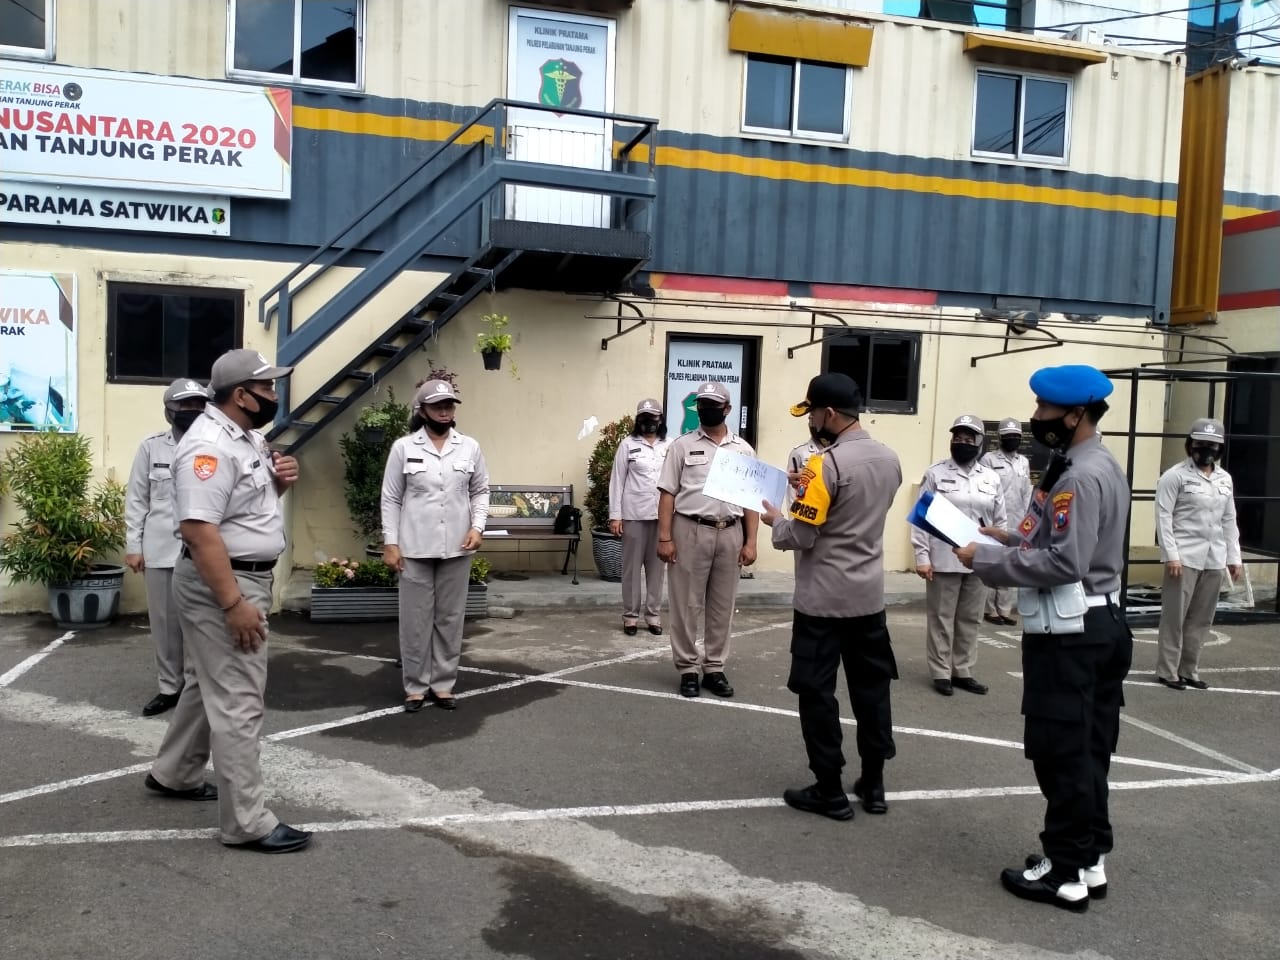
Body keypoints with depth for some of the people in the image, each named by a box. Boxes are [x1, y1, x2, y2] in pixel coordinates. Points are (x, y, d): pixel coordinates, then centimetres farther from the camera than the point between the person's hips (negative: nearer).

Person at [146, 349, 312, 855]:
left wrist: (280, 481, 1)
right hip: (221, 585, -11)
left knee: (210, 684, 23)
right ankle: (247, 823, 1)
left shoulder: (246, 436, 9)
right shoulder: (209, 445, -23)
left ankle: (173, 774, 41)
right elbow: (198, 530, -29)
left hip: (244, 579, 11)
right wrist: (235, 604, -30)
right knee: (237, 702, -6)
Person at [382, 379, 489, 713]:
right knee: (415, 619, 4)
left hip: (456, 548, 2)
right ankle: (415, 686, 15)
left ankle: (443, 684, 18)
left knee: (450, 618, 8)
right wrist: (390, 542, -5)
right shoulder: (403, 448, -1)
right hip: (415, 548, -2)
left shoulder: (470, 448, 5)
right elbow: (391, 499, 0)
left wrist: (477, 526, -5)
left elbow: (480, 492, 11)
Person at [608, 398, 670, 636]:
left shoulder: (670, 446, 6)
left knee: (657, 567, 7)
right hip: (634, 514, -2)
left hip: (662, 515, 2)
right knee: (632, 566, 4)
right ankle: (630, 616, 12)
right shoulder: (628, 444, 1)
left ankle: (654, 615, 16)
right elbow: (617, 481, 0)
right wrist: (615, 515, -5)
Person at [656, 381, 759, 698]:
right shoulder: (682, 445, 2)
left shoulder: (743, 449, 8)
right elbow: (668, 493, -2)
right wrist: (665, 537, -9)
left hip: (730, 533, 2)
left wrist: (751, 541, 1)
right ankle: (688, 669, 13)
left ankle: (714, 669, 19)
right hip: (690, 531, -2)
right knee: (686, 604, 3)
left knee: (722, 606, 9)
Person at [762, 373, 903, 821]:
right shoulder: (889, 459, 5)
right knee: (871, 687, 14)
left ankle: (829, 791, 10)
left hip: (823, 598, -7)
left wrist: (776, 520, 2)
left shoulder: (825, 464, -19)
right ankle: (873, 784, 23)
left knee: (816, 692, 3)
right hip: (869, 594, 7)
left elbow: (801, 537, -17)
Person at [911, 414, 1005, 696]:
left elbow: (1000, 521, 11)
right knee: (941, 619, 4)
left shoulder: (991, 478, 8)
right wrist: (922, 556, -10)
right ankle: (941, 673, 14)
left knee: (970, 619, 12)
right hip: (943, 561, -3)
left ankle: (963, 671, 23)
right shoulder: (936, 473, -2)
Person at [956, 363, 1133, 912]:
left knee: (1060, 752, 0)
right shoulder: (1101, 468, 14)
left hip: (1067, 633, -11)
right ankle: (1089, 860, 27)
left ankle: (1066, 871, 10)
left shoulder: (1080, 477, -19)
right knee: (1086, 750, 16)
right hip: (1098, 623, 11)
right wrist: (1011, 538, 11)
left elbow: (1065, 563, -25)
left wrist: (987, 559, -18)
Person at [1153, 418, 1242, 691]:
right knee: (1175, 616, -1)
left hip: (1215, 559, 5)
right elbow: (1163, 516, -8)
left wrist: (1234, 557, 12)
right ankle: (1167, 671, 7)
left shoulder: (1225, 479, 14)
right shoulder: (1175, 476, -3)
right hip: (1185, 556, -5)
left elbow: (1229, 520, 17)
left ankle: (1189, 670, 18)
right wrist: (1171, 554, -15)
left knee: (1202, 618, 8)